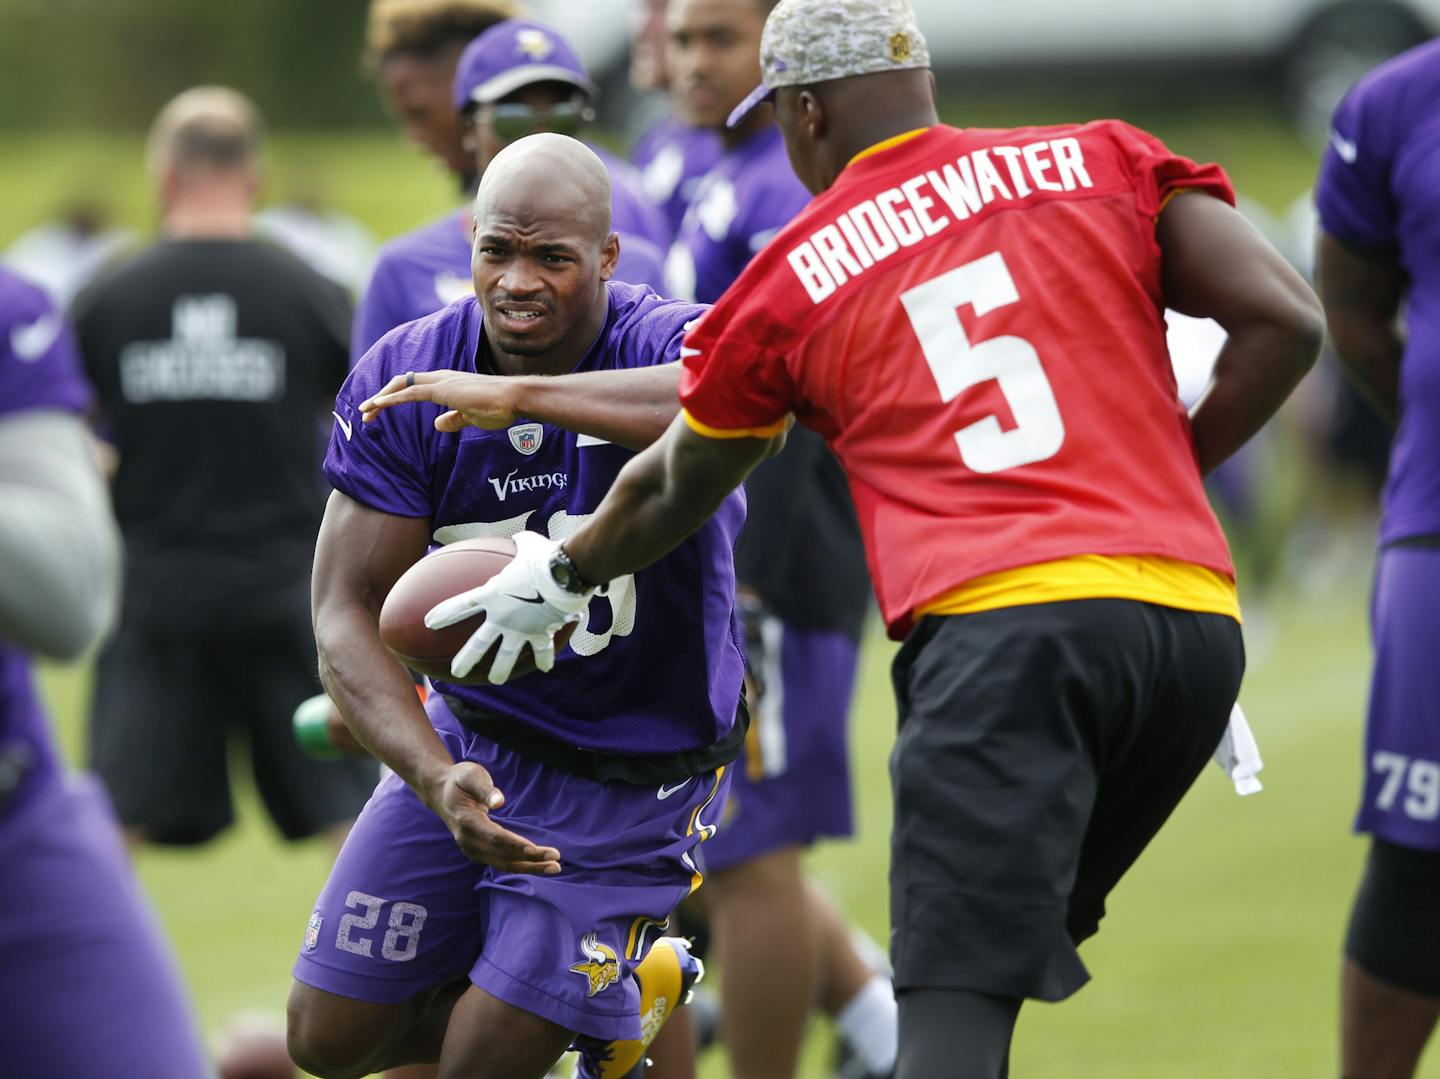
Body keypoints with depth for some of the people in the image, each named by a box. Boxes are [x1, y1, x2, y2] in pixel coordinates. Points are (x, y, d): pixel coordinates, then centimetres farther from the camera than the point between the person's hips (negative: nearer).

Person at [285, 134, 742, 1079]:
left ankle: (621, 1000, 26)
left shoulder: (668, 345, -24)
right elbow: (350, 614, -15)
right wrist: (437, 780, -32)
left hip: (639, 777, -5)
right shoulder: (403, 381, -12)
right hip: (476, 739, 5)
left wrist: (523, 396, -51)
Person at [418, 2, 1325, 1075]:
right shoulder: (1102, 162, 17)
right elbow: (1285, 321, 7)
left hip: (1000, 620, -3)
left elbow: (674, 492, 32)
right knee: (1007, 944, 19)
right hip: (1198, 619, 4)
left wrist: (564, 575, 51)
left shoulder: (787, 279, 15)